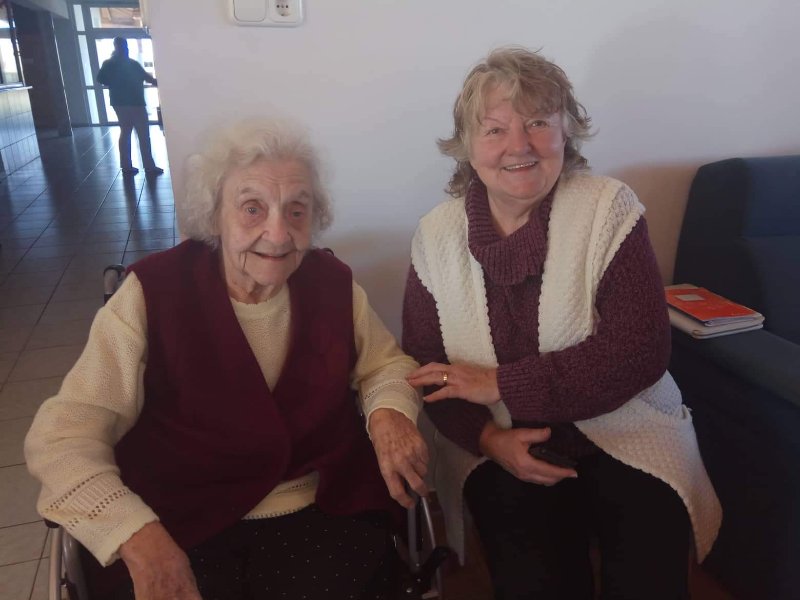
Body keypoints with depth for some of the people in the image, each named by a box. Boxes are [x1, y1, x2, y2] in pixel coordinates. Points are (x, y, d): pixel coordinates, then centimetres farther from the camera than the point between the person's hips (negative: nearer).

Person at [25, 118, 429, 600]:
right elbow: (64, 434, -14)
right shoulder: (154, 292, -12)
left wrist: (389, 411, -12)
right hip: (178, 529, -1)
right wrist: (140, 539, -29)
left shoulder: (333, 283, -3)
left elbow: (386, 363, 11)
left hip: (321, 516, 2)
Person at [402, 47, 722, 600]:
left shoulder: (609, 207, -7)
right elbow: (424, 363, 1)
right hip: (498, 445, 1)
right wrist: (488, 437, -17)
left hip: (623, 432, 0)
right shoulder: (437, 234, -1)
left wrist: (501, 384, -18)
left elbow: (639, 349, -15)